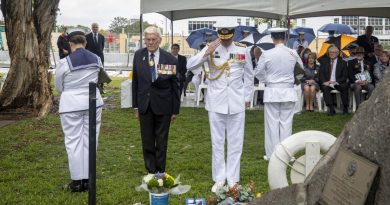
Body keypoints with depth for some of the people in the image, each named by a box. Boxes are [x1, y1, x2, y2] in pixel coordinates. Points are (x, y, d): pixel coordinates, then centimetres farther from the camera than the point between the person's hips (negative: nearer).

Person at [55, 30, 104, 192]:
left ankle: (77, 181, 9)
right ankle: (87, 179, 16)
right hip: (93, 102, 4)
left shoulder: (65, 62, -12)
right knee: (89, 140, 10)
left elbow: (59, 86, 2)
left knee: (73, 142, 5)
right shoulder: (96, 59, -1)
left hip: (71, 105, -3)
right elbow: (94, 79, 6)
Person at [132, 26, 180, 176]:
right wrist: (136, 106, 4)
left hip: (163, 106, -2)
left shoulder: (170, 60, -9)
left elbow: (175, 86, -3)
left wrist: (175, 109, -1)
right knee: (147, 141, 8)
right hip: (145, 105, 2)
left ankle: (160, 172, 23)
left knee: (161, 141, 9)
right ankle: (151, 172, 20)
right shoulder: (138, 56, 0)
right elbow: (135, 82, 5)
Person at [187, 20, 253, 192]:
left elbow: (249, 76, 11)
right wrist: (206, 53, -20)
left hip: (236, 103, 0)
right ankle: (219, 179, 18)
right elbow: (190, 66, -9)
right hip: (216, 103, 0)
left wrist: (247, 97, 11)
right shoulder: (210, 48, -2)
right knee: (217, 142, 7)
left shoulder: (242, 50, 1)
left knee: (235, 143, 6)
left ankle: (233, 179, 17)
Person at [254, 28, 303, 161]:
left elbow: (258, 72, -1)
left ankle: (272, 154, 10)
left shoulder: (267, 54, -10)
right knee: (286, 122, 7)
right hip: (288, 92, 2)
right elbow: (301, 67, 13)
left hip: (272, 92, -1)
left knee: (272, 123, 5)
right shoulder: (293, 53, -4)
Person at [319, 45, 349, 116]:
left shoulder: (342, 63, 12)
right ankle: (331, 109, -36)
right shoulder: (324, 61, 17)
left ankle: (345, 107, -18)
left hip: (337, 84, -1)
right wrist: (324, 82, -12)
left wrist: (337, 82, -14)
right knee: (325, 88, -33)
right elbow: (321, 74, 8)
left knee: (344, 86, -32)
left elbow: (345, 76, 4)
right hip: (327, 83, 1)